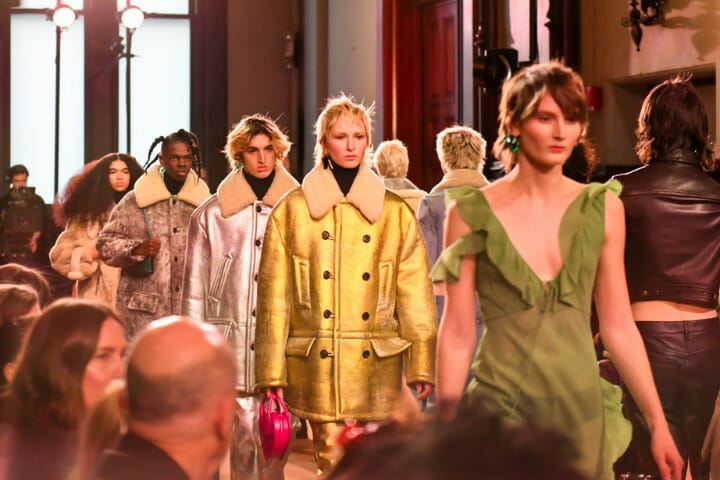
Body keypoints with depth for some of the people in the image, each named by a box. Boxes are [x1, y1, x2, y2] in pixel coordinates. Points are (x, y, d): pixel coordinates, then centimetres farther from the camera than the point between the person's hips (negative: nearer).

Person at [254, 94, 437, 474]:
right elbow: (274, 296, 3)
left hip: (377, 370, 1)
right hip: (316, 368, -1)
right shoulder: (292, 211, 5)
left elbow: (415, 294, 5)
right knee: (332, 467, -1)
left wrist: (421, 364, -1)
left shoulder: (396, 212, 8)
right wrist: (272, 371, -1)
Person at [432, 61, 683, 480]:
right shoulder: (472, 213, -5)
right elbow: (458, 335, -3)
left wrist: (659, 424, 3)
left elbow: (618, 326, 5)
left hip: (582, 407, 2)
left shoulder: (603, 208, 2)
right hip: (500, 408, -2)